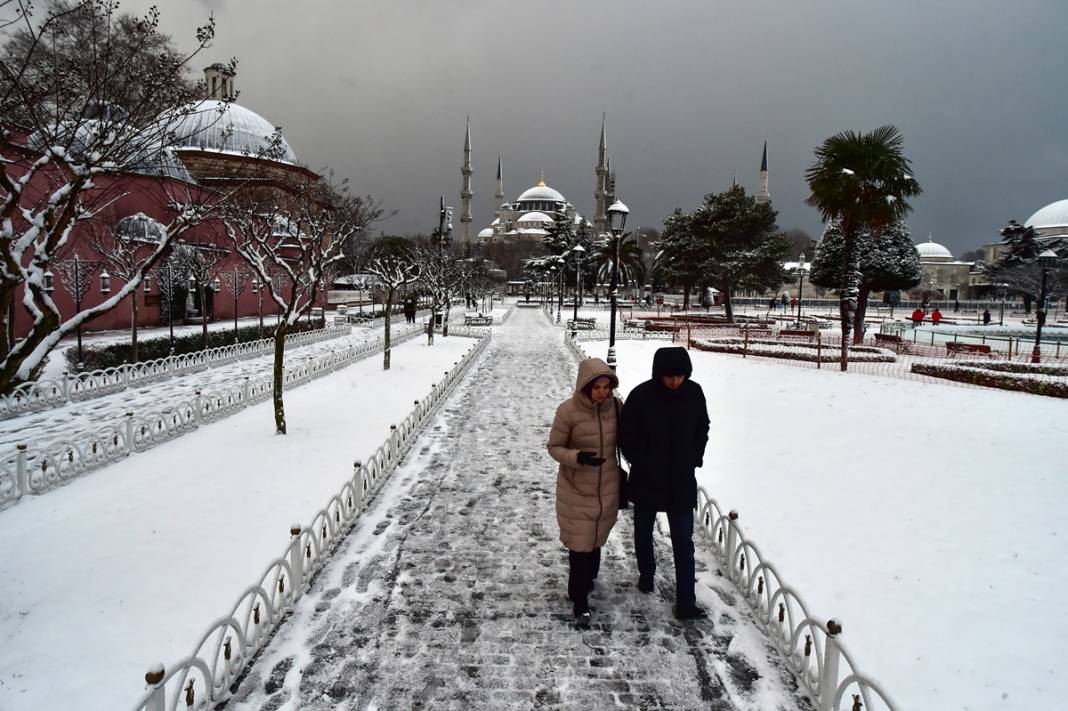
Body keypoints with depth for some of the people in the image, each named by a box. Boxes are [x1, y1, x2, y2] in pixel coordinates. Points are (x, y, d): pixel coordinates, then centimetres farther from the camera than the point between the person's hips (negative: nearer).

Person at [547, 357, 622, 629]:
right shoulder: (568, 410, -20)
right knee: (580, 543, 2)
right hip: (576, 488, -3)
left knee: (596, 538, 20)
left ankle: (587, 577, 46)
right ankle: (580, 601, 18)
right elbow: (554, 447, -10)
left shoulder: (616, 406, -9)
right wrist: (578, 457, -28)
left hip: (607, 487, 3)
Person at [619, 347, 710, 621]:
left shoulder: (694, 393, -8)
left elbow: (702, 429, 7)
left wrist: (695, 458, -2)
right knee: (643, 532, 19)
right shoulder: (641, 395, -17)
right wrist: (643, 464, -12)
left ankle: (686, 604, 10)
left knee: (684, 542, 2)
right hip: (646, 481, -1)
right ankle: (646, 574, 45)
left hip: (682, 481, 1)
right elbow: (627, 436, -8)